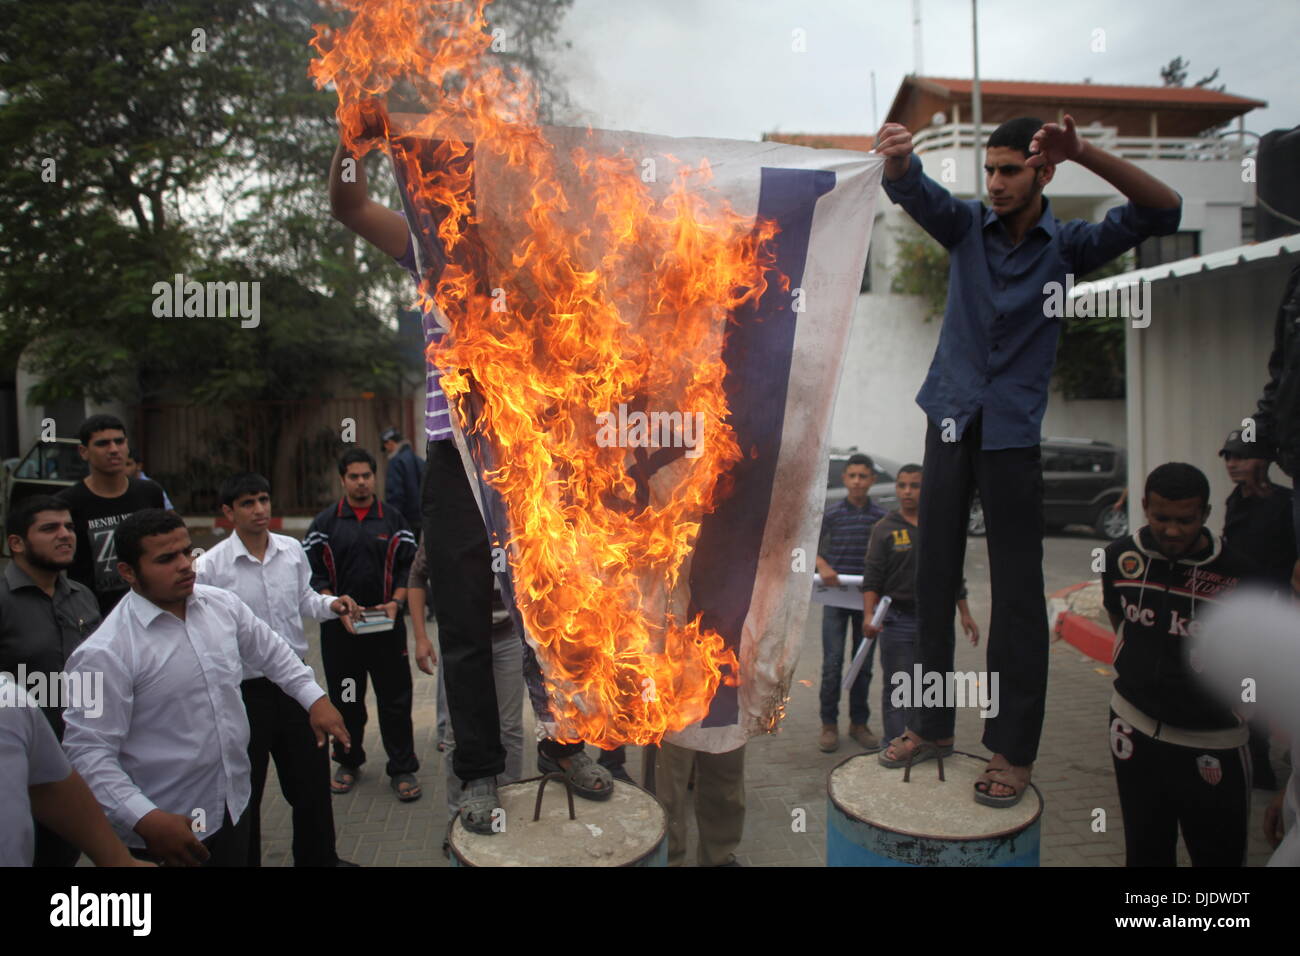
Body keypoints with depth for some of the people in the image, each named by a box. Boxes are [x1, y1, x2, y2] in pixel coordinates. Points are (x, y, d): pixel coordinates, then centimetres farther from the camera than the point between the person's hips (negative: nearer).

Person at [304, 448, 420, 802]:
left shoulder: (393, 520, 5)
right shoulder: (324, 523, 4)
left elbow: (409, 567, 5)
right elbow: (313, 573, 1)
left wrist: (395, 603, -10)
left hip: (387, 625, 0)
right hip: (340, 627, 1)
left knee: (395, 698, 2)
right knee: (345, 699, 13)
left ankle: (402, 769, 12)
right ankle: (348, 762, 31)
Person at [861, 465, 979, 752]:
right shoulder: (885, 528, 0)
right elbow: (872, 578, -5)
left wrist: (965, 614, 14)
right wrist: (868, 615, -17)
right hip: (898, 620, -3)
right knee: (896, 689, -1)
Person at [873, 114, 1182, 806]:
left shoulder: (1068, 246, -1)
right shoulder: (967, 225, 4)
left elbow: (1163, 210, -12)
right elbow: (913, 191, -13)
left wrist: (1084, 155, -26)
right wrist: (896, 157, -37)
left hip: (1013, 432, -3)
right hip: (950, 419, 3)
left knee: (1017, 592, 0)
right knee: (934, 579, 9)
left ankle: (1014, 751, 13)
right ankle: (931, 723, 24)